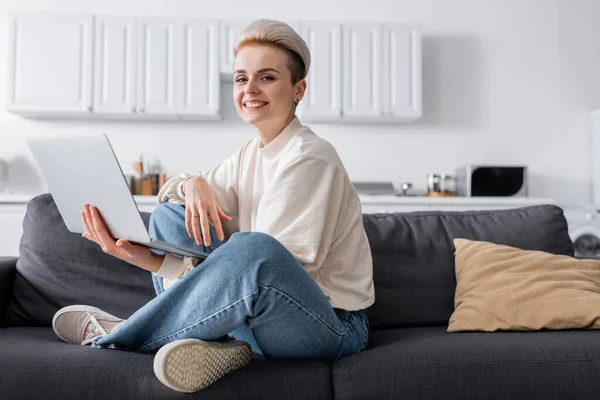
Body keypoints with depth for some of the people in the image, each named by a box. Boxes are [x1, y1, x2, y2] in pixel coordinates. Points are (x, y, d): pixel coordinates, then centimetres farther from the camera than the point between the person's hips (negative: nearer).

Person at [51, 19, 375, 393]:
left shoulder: (310, 158, -15)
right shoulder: (250, 154, 9)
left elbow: (271, 262, -22)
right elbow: (169, 192, 13)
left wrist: (148, 260, -26)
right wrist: (193, 183, -13)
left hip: (333, 324, -7)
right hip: (259, 311, 7)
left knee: (254, 247, -38)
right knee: (169, 215, 0)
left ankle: (118, 335, -17)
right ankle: (224, 339, -17)